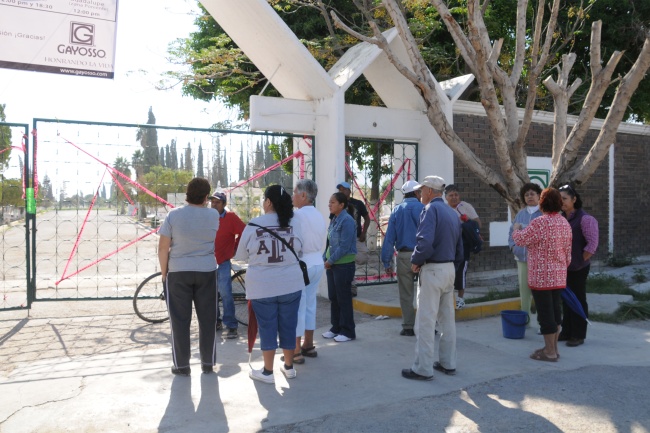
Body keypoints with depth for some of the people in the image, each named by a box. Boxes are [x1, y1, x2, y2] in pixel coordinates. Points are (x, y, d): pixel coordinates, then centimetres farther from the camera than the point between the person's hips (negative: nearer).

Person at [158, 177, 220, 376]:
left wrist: (164, 272, 4)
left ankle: (182, 365, 14)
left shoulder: (174, 214, -8)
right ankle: (208, 363, 18)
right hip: (207, 271, 1)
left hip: (178, 272, -1)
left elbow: (163, 247, -8)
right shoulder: (214, 215, -3)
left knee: (180, 320, 8)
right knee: (207, 319, 10)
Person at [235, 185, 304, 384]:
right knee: (288, 326, 13)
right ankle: (289, 367, 27)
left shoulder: (254, 225, -8)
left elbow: (241, 255, 3)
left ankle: (267, 371, 17)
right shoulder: (293, 224, -2)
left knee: (267, 327, 8)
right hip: (291, 284, 2)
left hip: (262, 286, -2)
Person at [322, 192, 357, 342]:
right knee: (333, 297, 14)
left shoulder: (347, 221, -15)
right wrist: (325, 259, 5)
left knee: (344, 298, 0)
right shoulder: (333, 220, 11)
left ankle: (347, 331, 11)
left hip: (344, 265, -8)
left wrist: (330, 261, -14)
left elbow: (344, 246, -20)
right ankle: (336, 327, 26)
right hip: (332, 265, 8)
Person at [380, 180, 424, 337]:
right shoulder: (421, 208, -6)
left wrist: (387, 262, 7)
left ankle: (408, 327, 16)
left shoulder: (396, 210, 7)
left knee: (406, 294, 10)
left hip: (403, 256, 3)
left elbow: (389, 238, 4)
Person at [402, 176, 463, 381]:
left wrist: (416, 261, -11)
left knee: (425, 322, -1)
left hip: (432, 270, -9)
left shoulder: (431, 209, -13)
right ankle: (448, 363, 26)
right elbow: (459, 250, 15)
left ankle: (423, 369, 6)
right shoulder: (453, 212, 12)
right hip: (449, 269, 9)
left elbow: (425, 242, -27)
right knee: (447, 319, 16)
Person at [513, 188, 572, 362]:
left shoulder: (540, 222, -18)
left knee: (545, 312, 0)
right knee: (555, 310, 15)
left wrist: (516, 228, 10)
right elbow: (568, 252, 13)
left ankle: (550, 351, 9)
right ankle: (553, 347, 26)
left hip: (541, 276, -8)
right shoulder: (565, 223, 7)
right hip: (559, 276, 8)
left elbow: (520, 240, -10)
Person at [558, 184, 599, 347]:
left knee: (578, 301, 3)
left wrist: (579, 261, -12)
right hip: (564, 267, 6)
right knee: (566, 300, 13)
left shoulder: (585, 218, -13)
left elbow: (592, 244, -16)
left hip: (578, 268, -6)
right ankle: (566, 332, 24)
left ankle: (578, 335, 13)